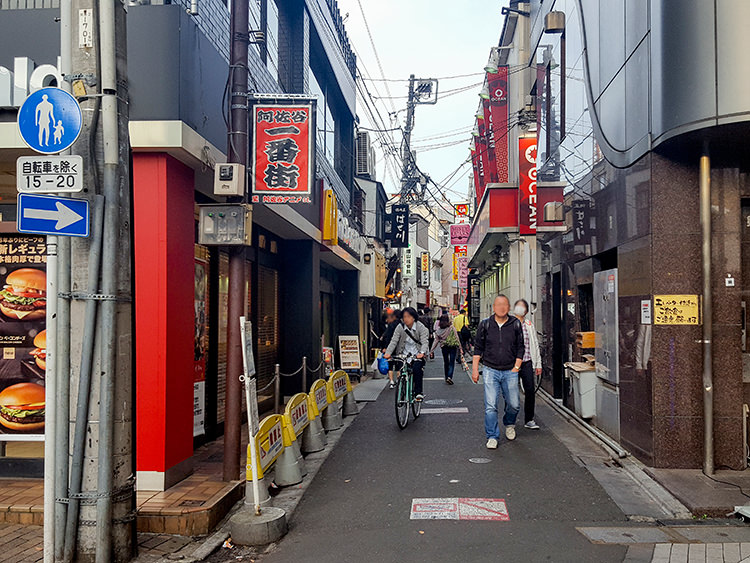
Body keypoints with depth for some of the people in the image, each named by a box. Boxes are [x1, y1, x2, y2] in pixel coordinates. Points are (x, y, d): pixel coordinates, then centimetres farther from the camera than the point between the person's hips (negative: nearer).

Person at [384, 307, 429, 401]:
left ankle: (418, 393, -14)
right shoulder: (400, 327, -3)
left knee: (417, 369, -25)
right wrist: (388, 353, -26)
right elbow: (394, 341, -10)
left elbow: (425, 342, -19)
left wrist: (422, 353, -39)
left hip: (417, 355, -2)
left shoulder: (421, 327, -9)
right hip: (404, 354, 3)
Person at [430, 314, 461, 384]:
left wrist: (431, 349, 4)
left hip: (444, 347, 3)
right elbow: (456, 338, -7)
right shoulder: (452, 328, -11)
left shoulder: (438, 329, -5)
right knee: (452, 362, 0)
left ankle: (447, 377, 23)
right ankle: (449, 377, -17)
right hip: (452, 346, -3)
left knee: (446, 362, 17)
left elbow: (436, 340, -3)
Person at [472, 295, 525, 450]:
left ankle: (509, 424, 36)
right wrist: (475, 369, 2)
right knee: (490, 406, -6)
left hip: (510, 371, 1)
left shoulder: (515, 324, 3)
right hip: (490, 371, -1)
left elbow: (520, 348, 8)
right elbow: (478, 348, 6)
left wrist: (516, 367, 0)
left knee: (514, 404, 5)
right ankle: (492, 436, 6)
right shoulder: (485, 324, 2)